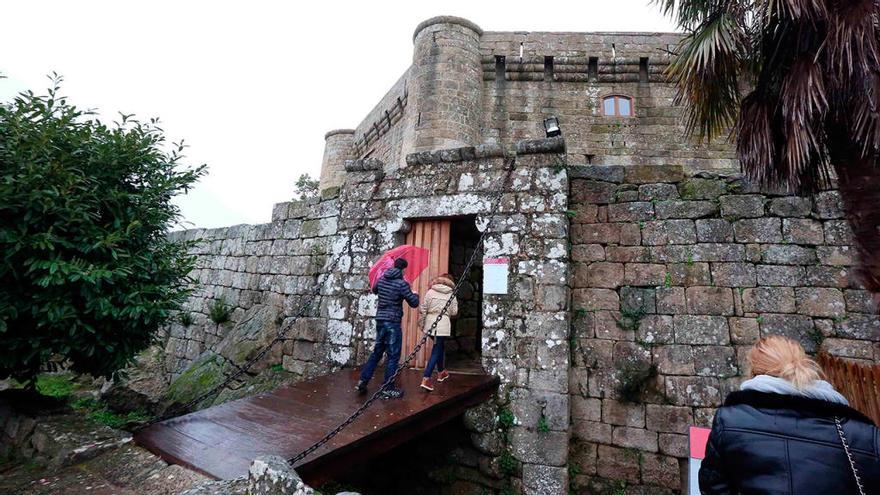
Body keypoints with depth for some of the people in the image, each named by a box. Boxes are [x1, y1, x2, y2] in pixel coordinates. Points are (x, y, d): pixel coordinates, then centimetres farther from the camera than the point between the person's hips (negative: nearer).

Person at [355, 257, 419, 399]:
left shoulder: (381, 280, 7)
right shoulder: (402, 284, -13)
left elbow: (374, 290, 29)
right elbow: (414, 303, -9)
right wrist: (415, 295, 11)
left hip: (380, 320, 7)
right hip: (392, 323, -7)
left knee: (377, 351, 19)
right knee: (393, 356, 3)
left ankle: (362, 381, 21)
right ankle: (388, 389, 9)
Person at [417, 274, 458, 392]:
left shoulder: (430, 292, 3)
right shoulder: (451, 295, 1)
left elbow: (422, 309, 2)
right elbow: (454, 312, 3)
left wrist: (421, 324, 11)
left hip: (430, 324, 4)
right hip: (443, 325, -4)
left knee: (439, 346, 24)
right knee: (436, 351, -1)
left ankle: (441, 372, 39)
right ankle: (426, 379, -12)